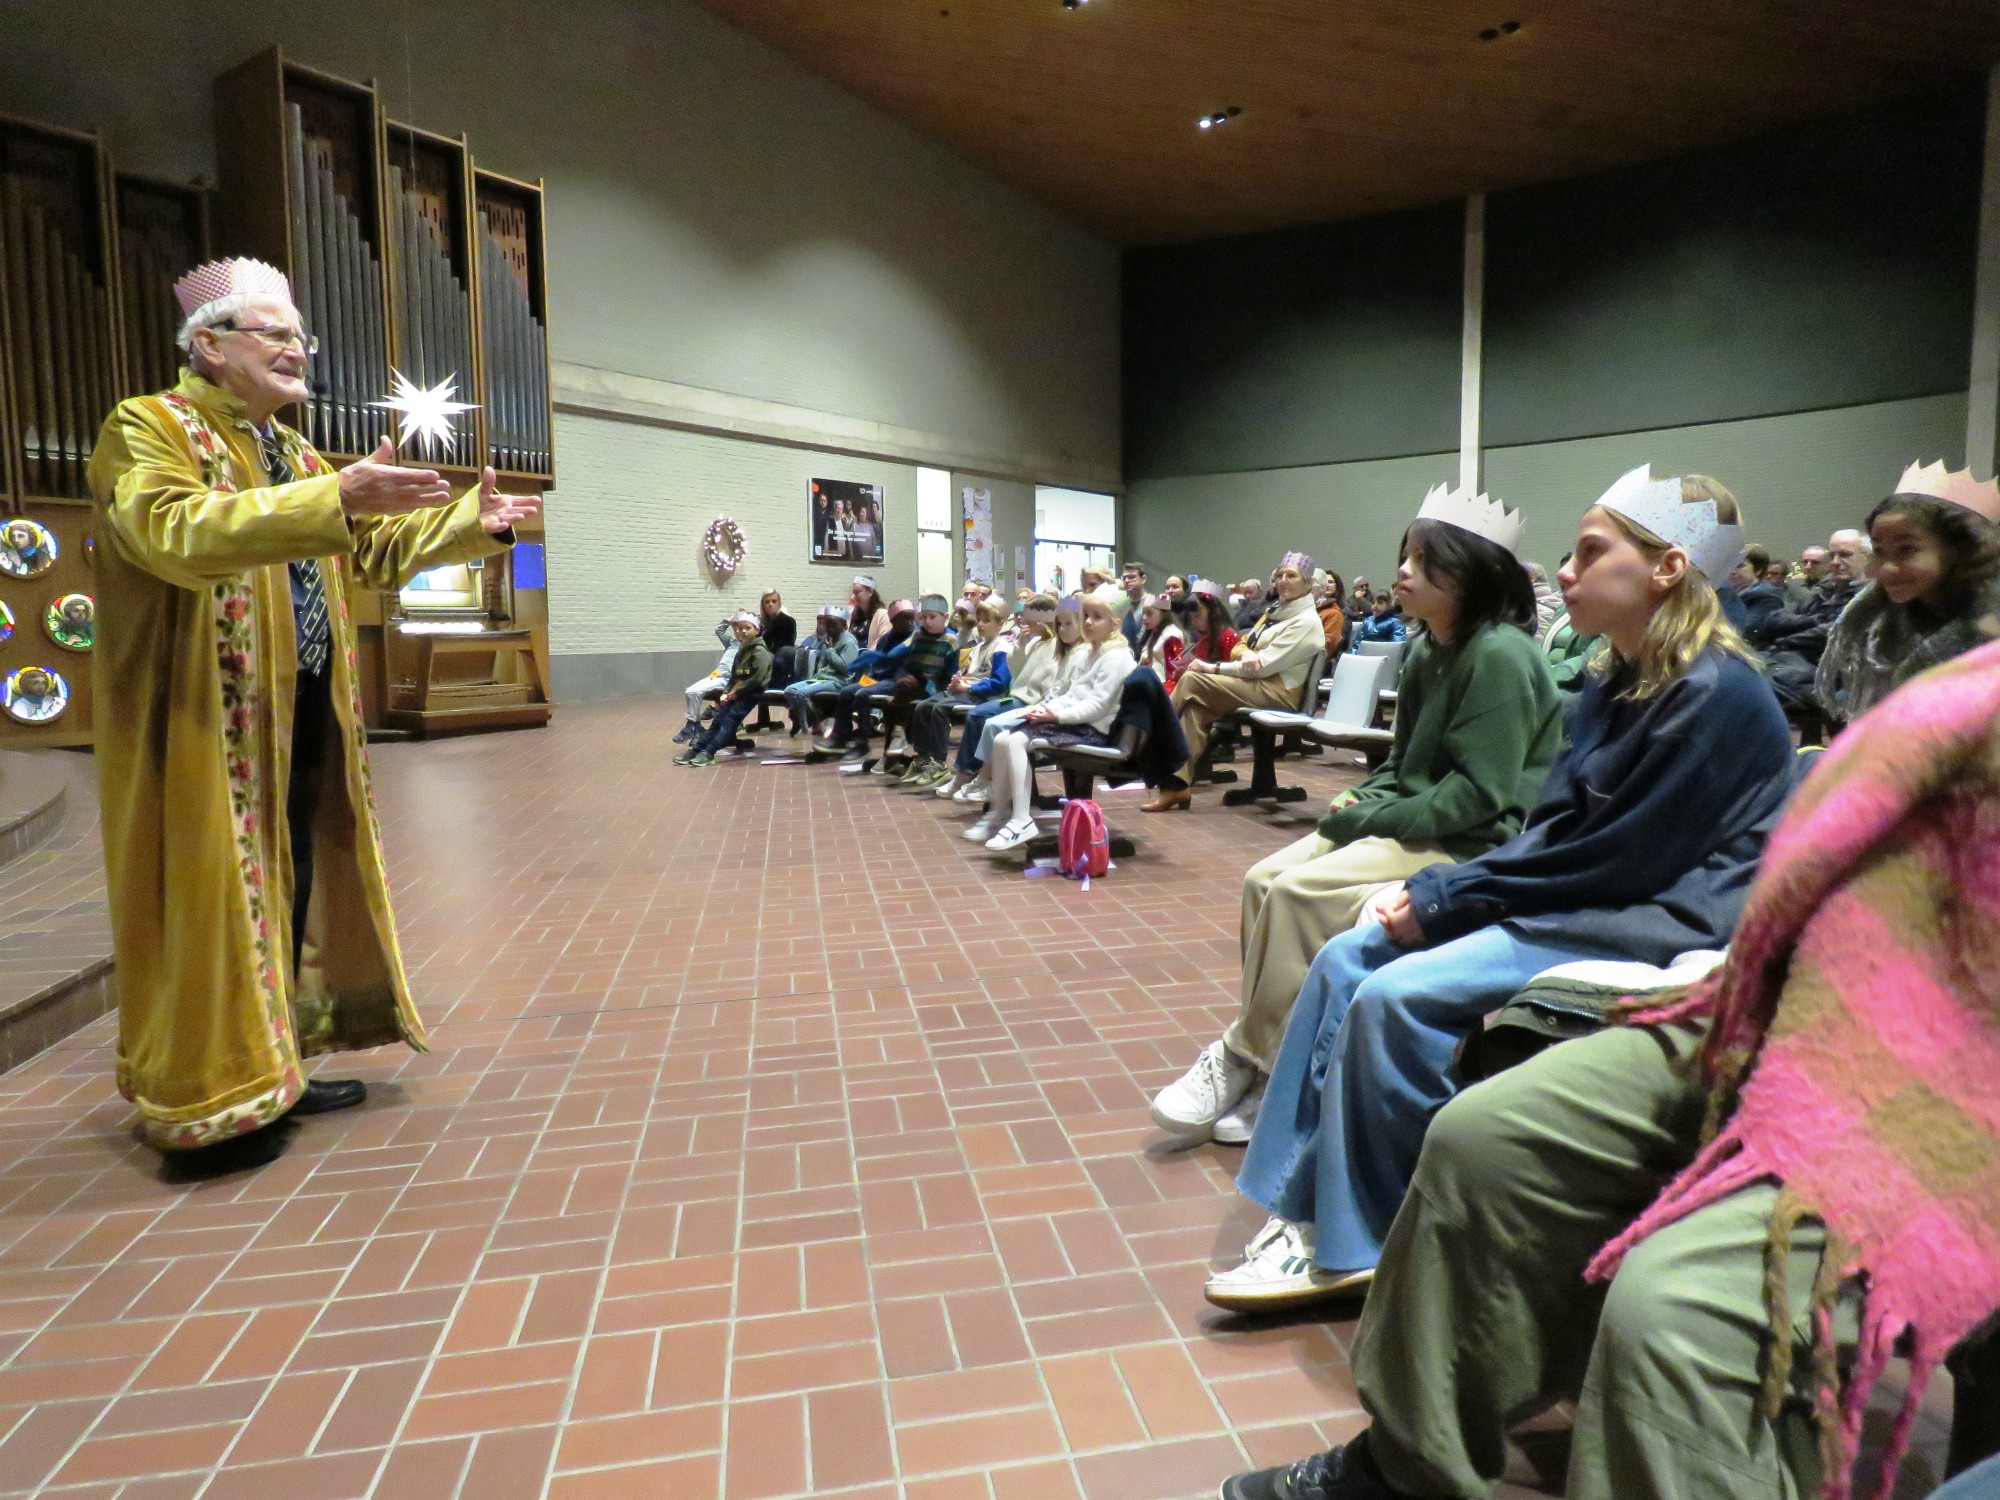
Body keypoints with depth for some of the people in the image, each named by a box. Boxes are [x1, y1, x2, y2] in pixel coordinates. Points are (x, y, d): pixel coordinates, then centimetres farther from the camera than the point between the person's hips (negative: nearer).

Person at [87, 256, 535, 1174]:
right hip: (210, 728, -8)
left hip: (305, 720, 8)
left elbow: (368, 552, 22)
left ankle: (269, 1072, 27)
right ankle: (207, 1108, 10)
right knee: (215, 900, -2)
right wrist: (334, 499, -38)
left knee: (291, 893, 13)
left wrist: (472, 522, 11)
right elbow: (176, 531, -28)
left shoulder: (292, 455, 17)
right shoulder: (147, 431, -8)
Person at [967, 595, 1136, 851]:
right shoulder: (1087, 653, 20)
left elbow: (1098, 705, -19)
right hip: (1074, 721, 10)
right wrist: (1047, 707, 3)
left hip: (1093, 728, -10)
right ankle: (998, 812, 4)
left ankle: (1021, 821, -28)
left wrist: (1058, 715, -22)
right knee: (1002, 739, -3)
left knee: (1017, 741, -25)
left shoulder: (1116, 657, -10)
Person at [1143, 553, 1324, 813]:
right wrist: (1246, 654, -10)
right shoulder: (1275, 612, 21)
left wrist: (1213, 668, -15)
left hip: (1277, 691, -8)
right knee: (1196, 707, -19)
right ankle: (1176, 785, -23)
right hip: (1256, 682, 8)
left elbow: (1265, 665, -16)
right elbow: (1239, 647, 16)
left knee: (1191, 680, -21)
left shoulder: (1306, 621, -6)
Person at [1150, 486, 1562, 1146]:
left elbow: (1478, 793, -21)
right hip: (1411, 823, 9)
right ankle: (1264, 1060, -6)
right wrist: (1362, 801, -3)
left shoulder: (1501, 654, -17)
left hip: (1471, 842, -9)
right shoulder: (1427, 651, 11)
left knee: (1299, 891, -23)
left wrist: (1373, 820, -17)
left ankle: (1249, 1059, -7)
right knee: (1263, 879, -9)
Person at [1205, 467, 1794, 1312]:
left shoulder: (1714, 697, -17)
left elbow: (1615, 860, -19)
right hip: (1575, 898, 9)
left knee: (1395, 998, -24)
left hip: (1660, 921, -9)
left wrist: (1443, 903, -15)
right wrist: (1435, 888, -7)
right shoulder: (1615, 685, 10)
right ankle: (1306, 1211, -4)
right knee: (1346, 961, -6)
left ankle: (1366, 1243, -3)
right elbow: (1549, 831, 8)